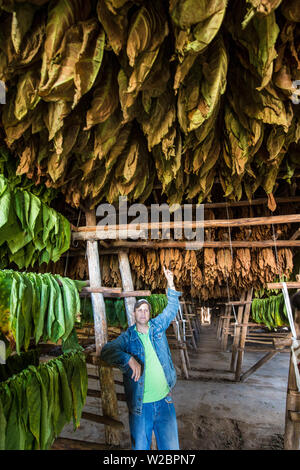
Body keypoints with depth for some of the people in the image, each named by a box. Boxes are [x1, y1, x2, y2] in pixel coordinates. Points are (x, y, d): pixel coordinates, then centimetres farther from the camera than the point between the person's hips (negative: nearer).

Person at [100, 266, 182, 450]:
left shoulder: (158, 326, 2)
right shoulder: (128, 336, -6)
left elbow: (172, 308, 4)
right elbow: (107, 350, -20)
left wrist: (171, 284, -4)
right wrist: (129, 359, -35)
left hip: (165, 401, 2)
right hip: (140, 406, -1)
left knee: (171, 446, 11)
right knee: (140, 447, 13)